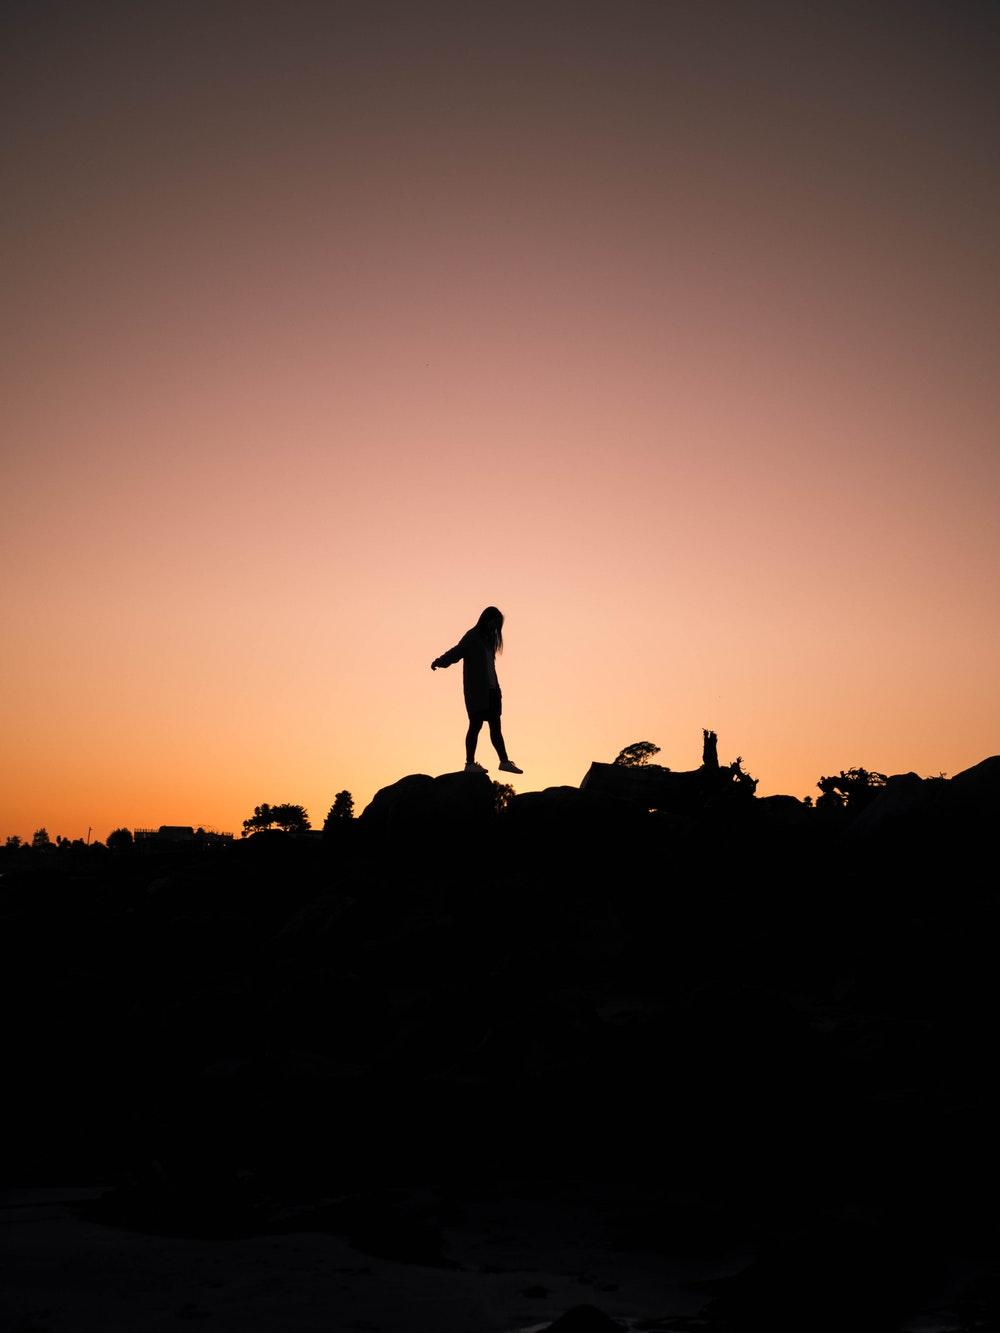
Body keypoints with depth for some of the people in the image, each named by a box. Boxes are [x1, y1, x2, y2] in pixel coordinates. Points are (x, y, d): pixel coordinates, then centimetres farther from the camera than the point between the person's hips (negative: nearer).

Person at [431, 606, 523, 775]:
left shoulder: (489, 638, 15)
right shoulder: (472, 637, -7)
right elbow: (457, 651, -19)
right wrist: (439, 662, -32)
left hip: (490, 690, 8)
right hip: (476, 691, -8)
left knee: (495, 726, 10)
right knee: (476, 724, -7)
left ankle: (504, 761, 14)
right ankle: (470, 763, -2)